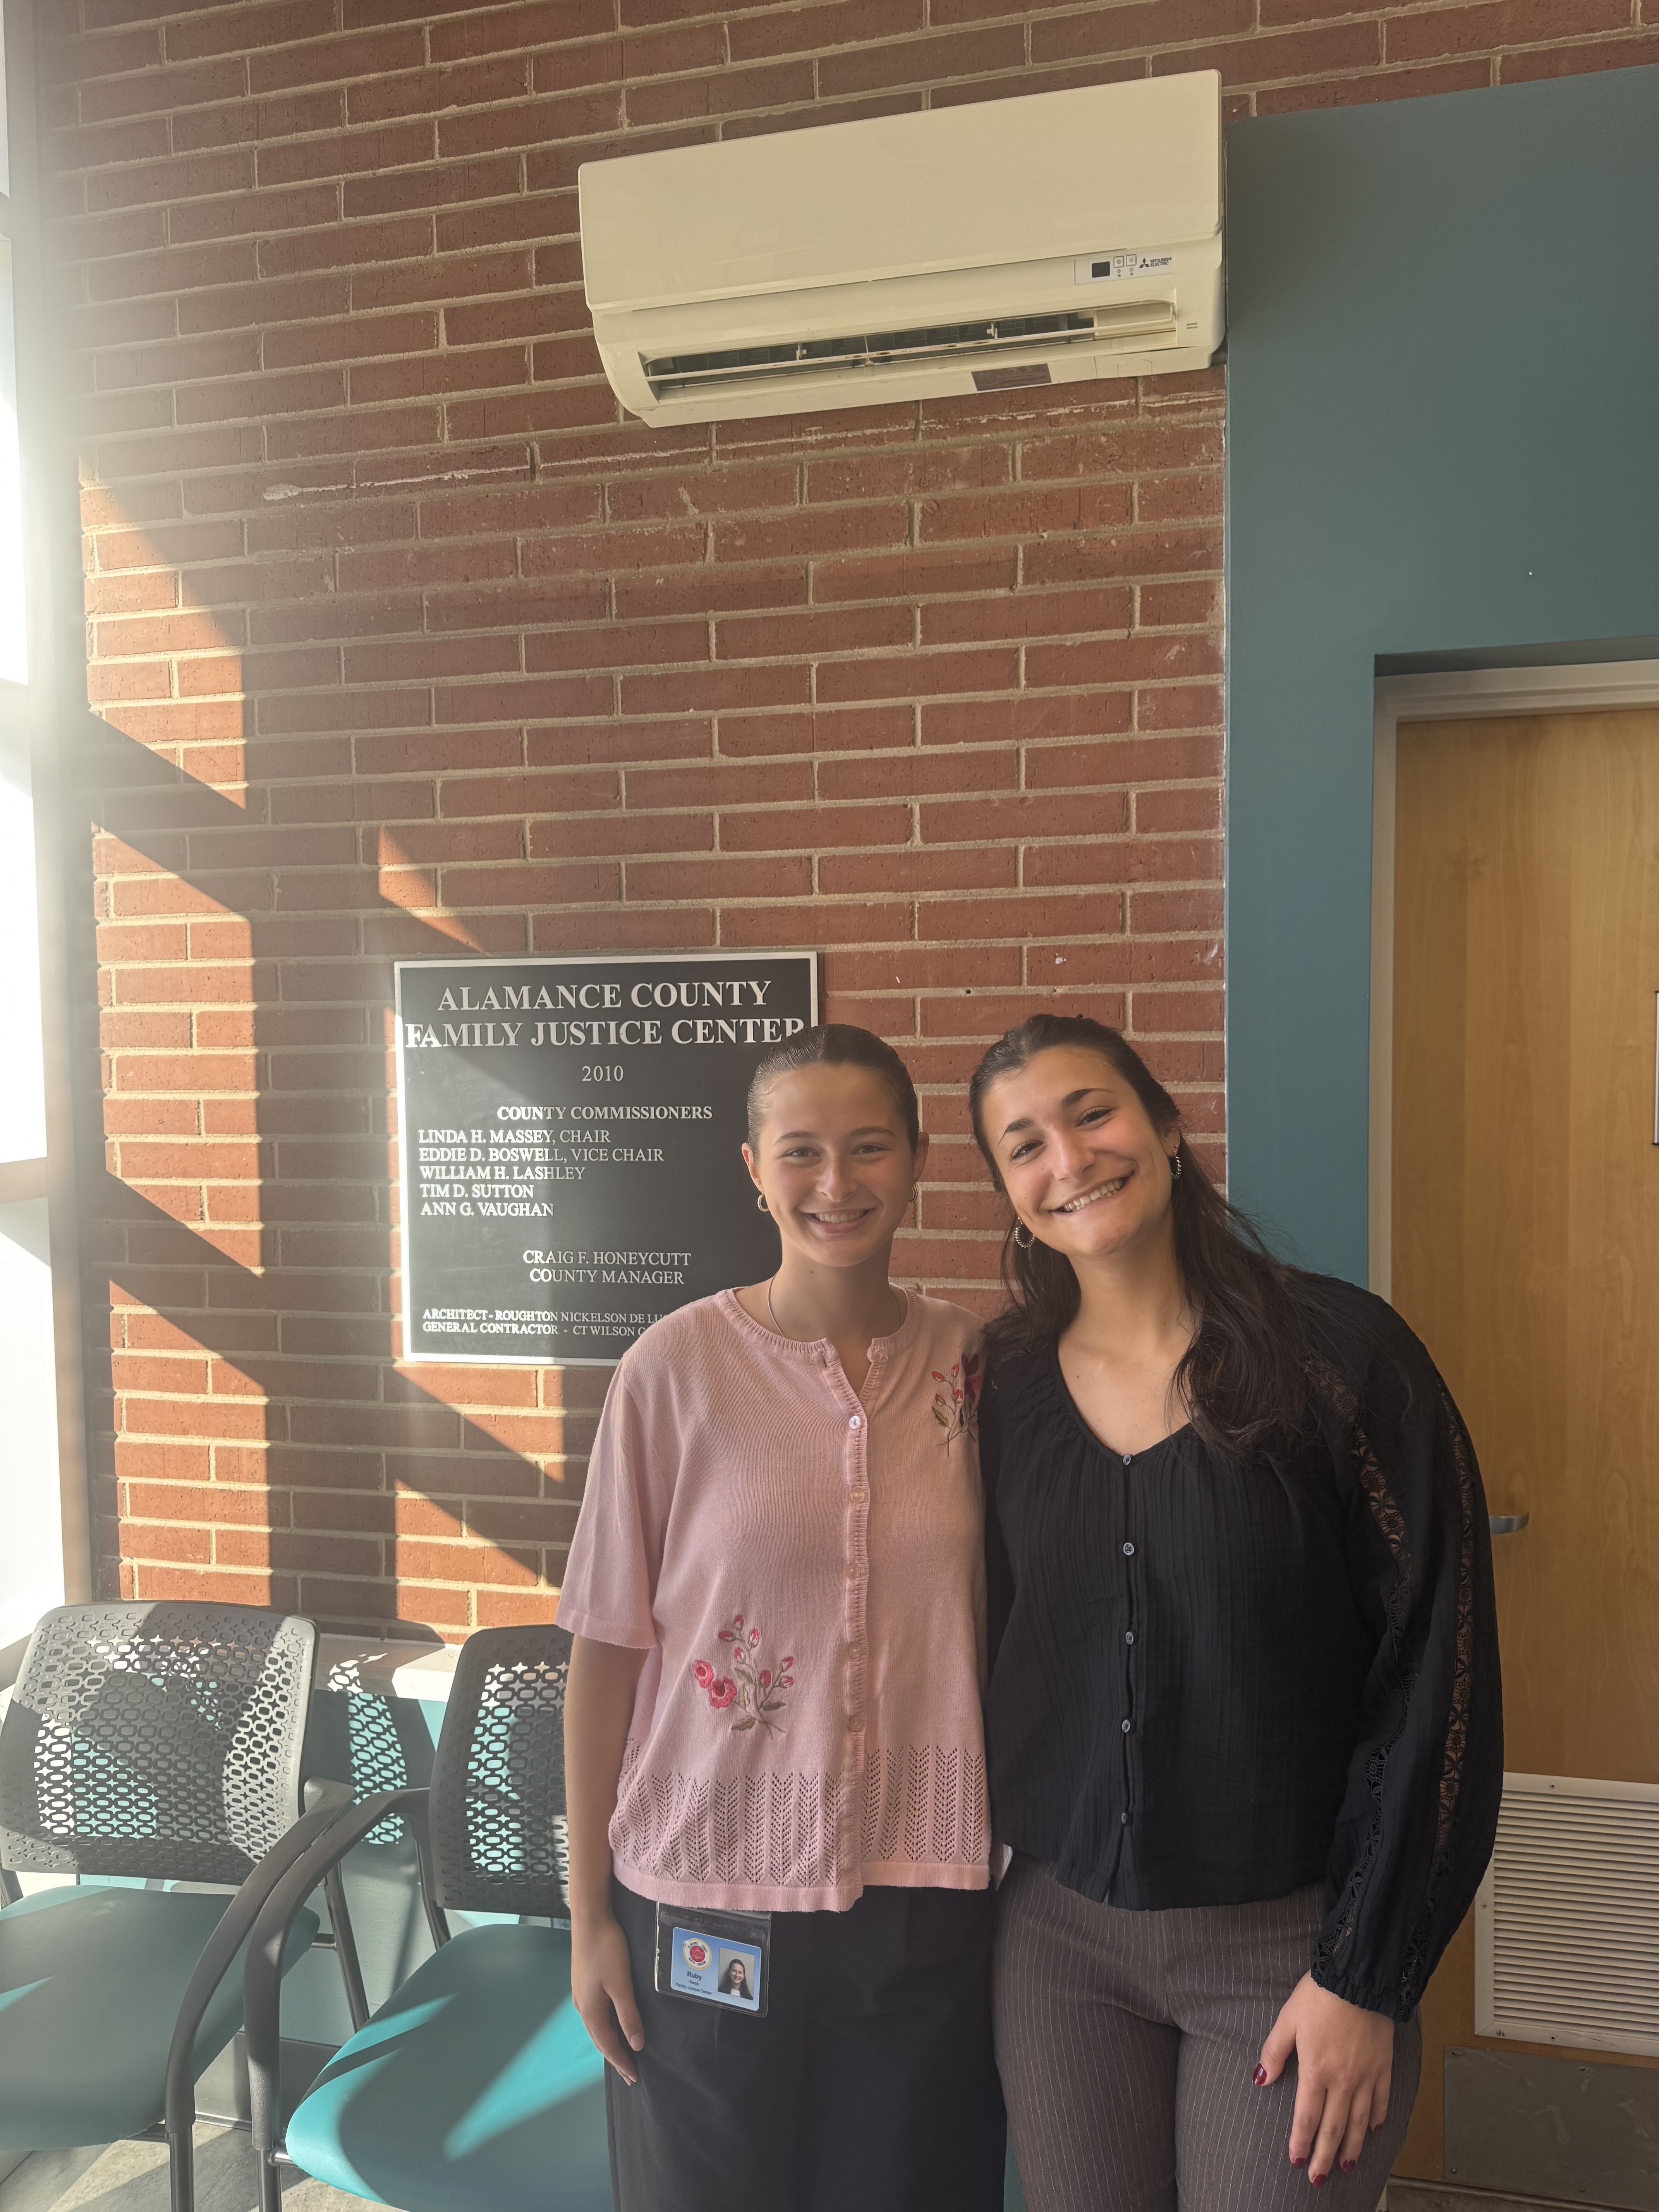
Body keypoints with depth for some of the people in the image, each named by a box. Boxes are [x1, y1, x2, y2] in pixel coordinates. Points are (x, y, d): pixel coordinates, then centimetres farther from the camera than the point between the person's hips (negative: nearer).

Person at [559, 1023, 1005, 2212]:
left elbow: (1003, 1627, 8)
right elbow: (607, 1650, -5)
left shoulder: (972, 1359, -2)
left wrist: (1009, 1862, 8)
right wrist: (589, 1910, -1)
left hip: (927, 1898, 2)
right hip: (708, 1897, -2)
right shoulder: (679, 1365, -10)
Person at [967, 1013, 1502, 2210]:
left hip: (1291, 1945, -3)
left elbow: (1438, 1673, -11)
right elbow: (975, 1648, 7)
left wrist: (1366, 1976, -10)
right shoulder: (1002, 1383, -2)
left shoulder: (1340, 1349, -13)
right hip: (1057, 1932, 3)